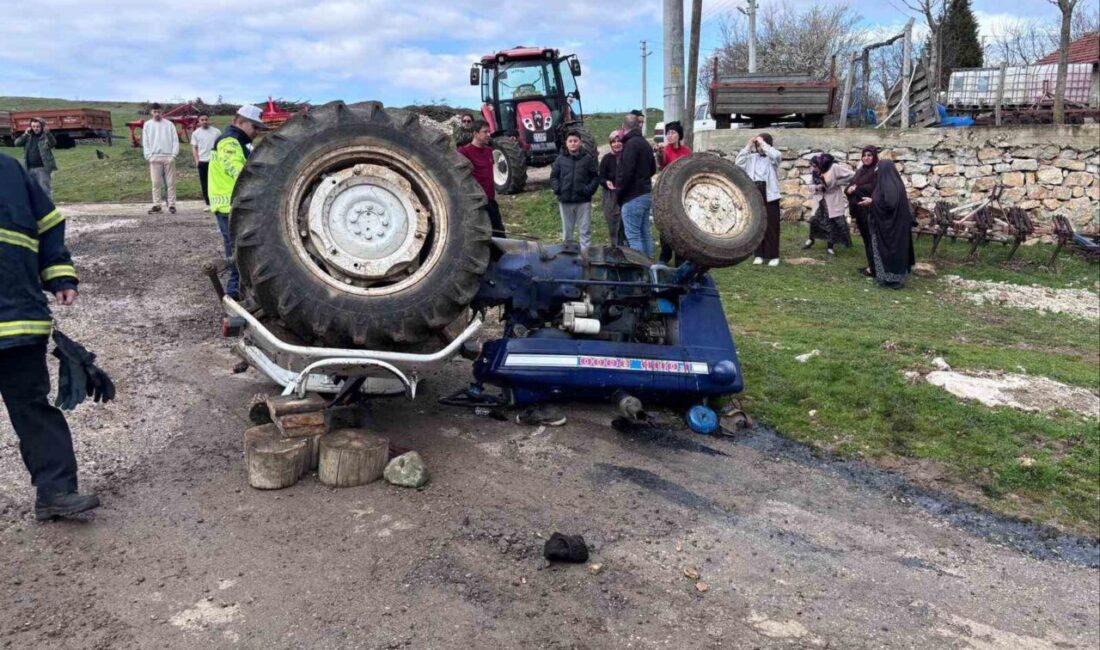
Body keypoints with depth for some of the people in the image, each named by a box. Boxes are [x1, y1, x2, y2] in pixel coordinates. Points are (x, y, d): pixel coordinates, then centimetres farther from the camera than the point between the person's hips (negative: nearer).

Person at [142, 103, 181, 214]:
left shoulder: (169, 124, 6)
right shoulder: (147, 125, 9)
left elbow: (175, 140, 2)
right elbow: (145, 142, 6)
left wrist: (173, 155, -8)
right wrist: (149, 156, -6)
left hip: (168, 157, -1)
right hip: (155, 157, 1)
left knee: (171, 182, 0)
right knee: (156, 183, 0)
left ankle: (171, 205, 4)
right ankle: (156, 205, 3)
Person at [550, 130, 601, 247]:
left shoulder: (588, 158, 2)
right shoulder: (560, 159, 6)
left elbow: (596, 176, 2)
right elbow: (553, 176, 10)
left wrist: (589, 189, -11)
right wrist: (557, 189, -5)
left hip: (583, 201, -2)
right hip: (565, 201, 2)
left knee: (585, 231, 0)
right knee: (567, 231, 12)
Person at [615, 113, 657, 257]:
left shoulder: (631, 144, -14)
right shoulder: (645, 143, 15)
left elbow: (626, 171, -21)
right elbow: (653, 169, 23)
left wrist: (619, 189, -11)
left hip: (633, 196, -9)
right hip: (646, 194, 9)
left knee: (633, 236, -7)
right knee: (645, 233, 14)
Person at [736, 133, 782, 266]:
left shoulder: (772, 157, 1)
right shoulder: (752, 157, 10)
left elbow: (776, 156, -22)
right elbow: (739, 163, -2)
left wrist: (763, 143, -13)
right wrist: (748, 146, -4)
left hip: (769, 194, -3)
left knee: (771, 225, 0)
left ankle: (773, 255, 6)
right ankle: (759, 254, 15)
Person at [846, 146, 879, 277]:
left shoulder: (877, 170, -7)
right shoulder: (860, 170, 16)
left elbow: (873, 188, -19)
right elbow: (850, 186, 12)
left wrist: (856, 189, -13)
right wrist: (849, 190, -11)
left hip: (870, 210, -8)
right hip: (859, 210, 8)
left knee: (871, 238, -5)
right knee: (865, 238, 12)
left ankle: (874, 268, -1)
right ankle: (870, 265, 19)